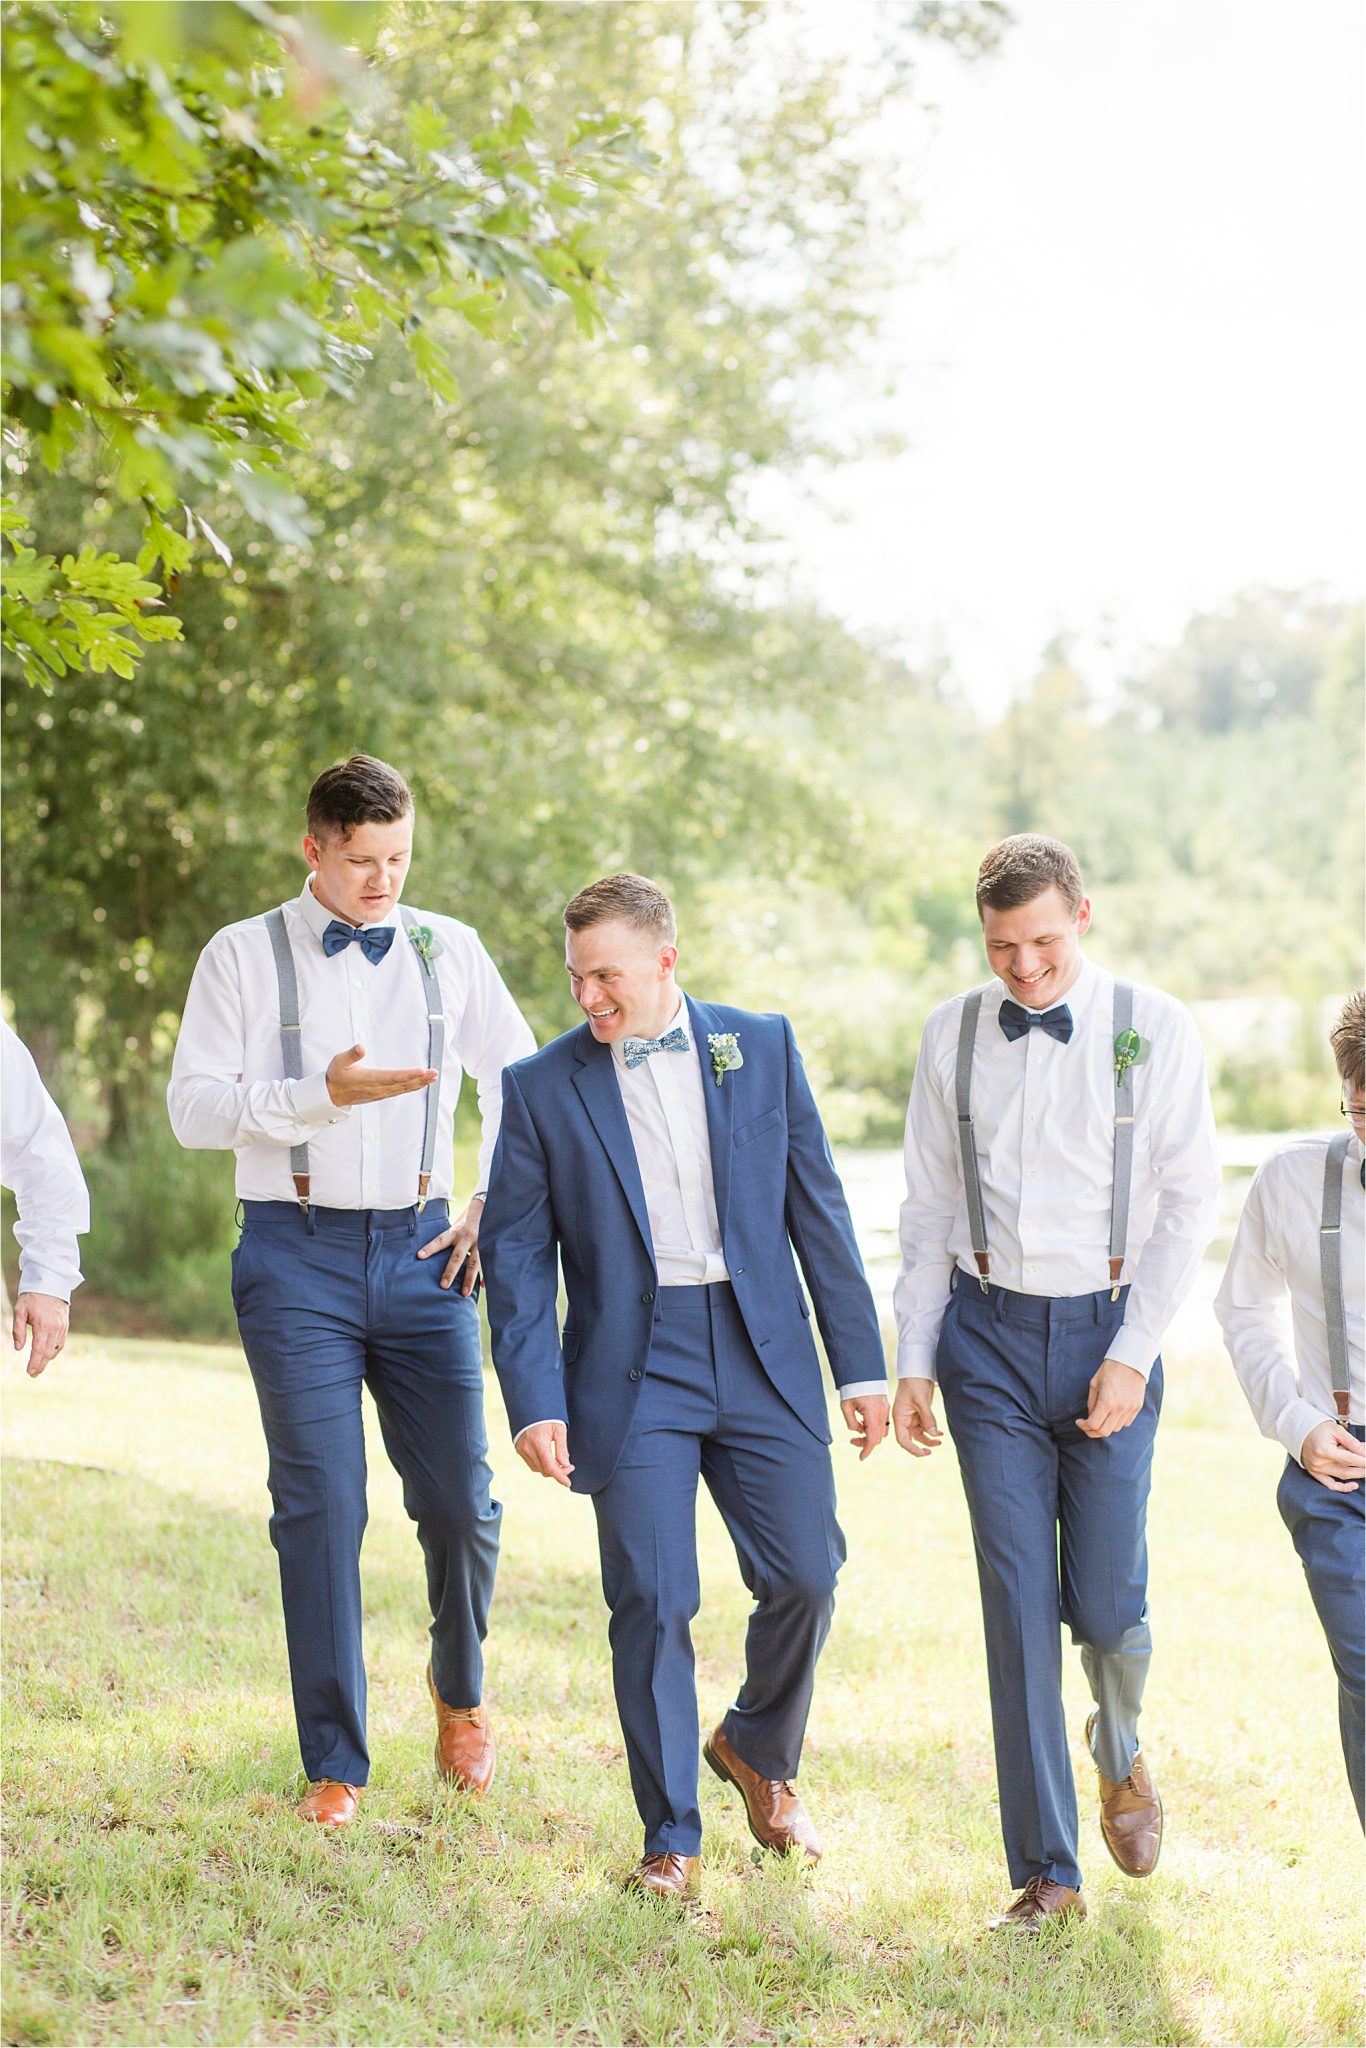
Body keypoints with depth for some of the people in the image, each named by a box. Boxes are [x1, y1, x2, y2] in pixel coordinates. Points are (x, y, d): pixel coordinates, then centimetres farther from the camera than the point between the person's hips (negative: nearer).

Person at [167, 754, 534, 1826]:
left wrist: (494, 1206, 9)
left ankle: (461, 1692, 30)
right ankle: (336, 1765, 4)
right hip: (298, 1254, -2)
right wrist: (323, 1092, -16)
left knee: (460, 1499, 0)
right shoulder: (244, 954, 3)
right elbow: (195, 1104, -3)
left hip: (421, 1251, 2)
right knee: (322, 1507, -6)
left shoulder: (448, 950, 10)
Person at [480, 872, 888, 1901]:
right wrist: (534, 1403, -8)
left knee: (804, 1579, 1)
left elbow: (818, 1208, 7)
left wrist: (862, 1362, 5)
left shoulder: (762, 1047, 4)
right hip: (631, 1371, -1)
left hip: (762, 1356, 2)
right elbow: (517, 1256, 1)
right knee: (652, 1605, -4)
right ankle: (672, 1837, 11)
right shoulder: (543, 1088, 1)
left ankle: (760, 1752, 30)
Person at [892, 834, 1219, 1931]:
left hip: (1105, 1334, -1)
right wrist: (912, 1361, 5)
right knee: (1019, 1604, -2)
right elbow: (929, 1210, 10)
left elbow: (1189, 1199, -2)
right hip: (989, 1337, 1)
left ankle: (1120, 1748, 37)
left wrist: (1134, 1352, -9)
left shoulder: (1153, 1027, -2)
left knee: (1107, 1603, 0)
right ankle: (1048, 1871, 7)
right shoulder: (954, 1035, 5)